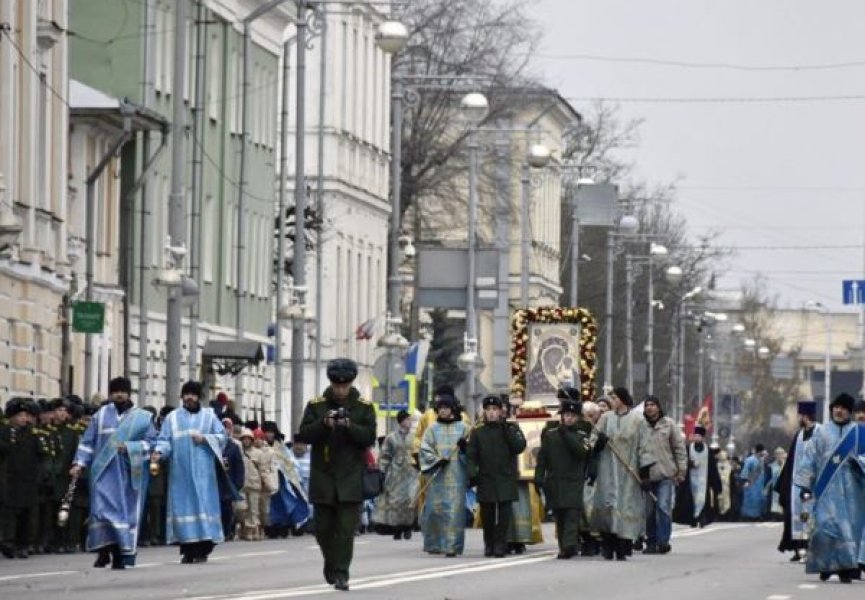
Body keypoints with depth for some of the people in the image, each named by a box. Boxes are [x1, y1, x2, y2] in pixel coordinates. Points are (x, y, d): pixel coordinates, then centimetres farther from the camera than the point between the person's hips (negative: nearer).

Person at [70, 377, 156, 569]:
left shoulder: (142, 418, 8)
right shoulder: (101, 415, 10)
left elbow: (151, 442, 2)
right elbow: (87, 442, 8)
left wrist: (130, 448, -13)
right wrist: (79, 463, -3)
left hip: (130, 473, 0)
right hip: (105, 471, 0)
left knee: (127, 513, -2)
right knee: (103, 508, -14)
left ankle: (121, 557, 0)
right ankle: (104, 551, -9)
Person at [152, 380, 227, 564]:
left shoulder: (209, 415, 13)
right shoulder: (173, 417, 12)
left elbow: (222, 436, 7)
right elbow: (165, 440, 3)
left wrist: (204, 438, -9)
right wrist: (159, 452, -17)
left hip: (202, 470, 0)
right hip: (180, 471, 0)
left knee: (203, 504, -7)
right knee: (183, 505, -3)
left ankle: (203, 549, -7)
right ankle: (187, 550, -2)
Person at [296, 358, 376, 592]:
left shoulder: (364, 407, 4)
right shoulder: (316, 405, 5)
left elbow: (369, 437, -4)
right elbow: (304, 435, -1)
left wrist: (349, 426, -19)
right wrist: (324, 423, -17)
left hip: (351, 478, -2)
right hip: (322, 475, 2)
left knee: (346, 528, -8)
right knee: (323, 527, 8)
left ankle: (341, 573, -8)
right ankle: (331, 563, 31)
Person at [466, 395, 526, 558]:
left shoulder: (511, 428, 6)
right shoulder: (477, 432, 9)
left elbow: (520, 447, -7)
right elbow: (471, 455, 6)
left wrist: (507, 430, -12)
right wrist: (472, 472, -9)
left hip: (506, 479, -2)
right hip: (485, 480, 2)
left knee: (504, 514, -7)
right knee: (487, 514, 4)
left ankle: (500, 544, -2)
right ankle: (489, 545, 18)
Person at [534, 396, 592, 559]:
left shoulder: (582, 435, 7)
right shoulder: (550, 434, 12)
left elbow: (581, 451, -13)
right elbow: (542, 457, 10)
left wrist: (566, 435, -15)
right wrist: (539, 477, 0)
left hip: (574, 483, -3)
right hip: (554, 483, 3)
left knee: (572, 515, -15)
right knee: (560, 518, 6)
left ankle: (569, 546, -27)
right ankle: (564, 547, 13)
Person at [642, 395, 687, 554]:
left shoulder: (669, 424, 4)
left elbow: (679, 447, 6)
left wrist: (681, 470, 1)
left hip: (666, 475, -2)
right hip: (647, 474, 2)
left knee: (664, 507, -10)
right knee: (648, 510, 5)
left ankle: (663, 540, -8)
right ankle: (651, 542, 13)